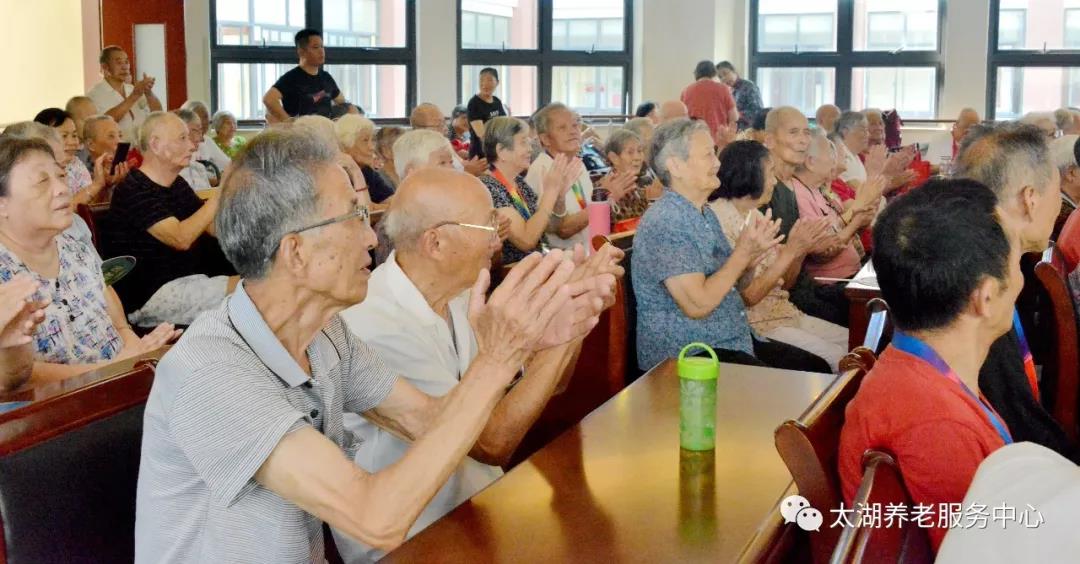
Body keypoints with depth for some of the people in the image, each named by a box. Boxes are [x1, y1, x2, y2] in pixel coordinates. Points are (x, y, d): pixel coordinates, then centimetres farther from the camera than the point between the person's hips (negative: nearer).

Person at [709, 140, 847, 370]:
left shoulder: (753, 214, 12)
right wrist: (790, 250, -17)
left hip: (783, 312, 9)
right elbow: (747, 296, -19)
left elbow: (783, 283, 14)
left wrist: (801, 248, -4)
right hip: (758, 324, -9)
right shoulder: (721, 218, -15)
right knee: (837, 359, -17)